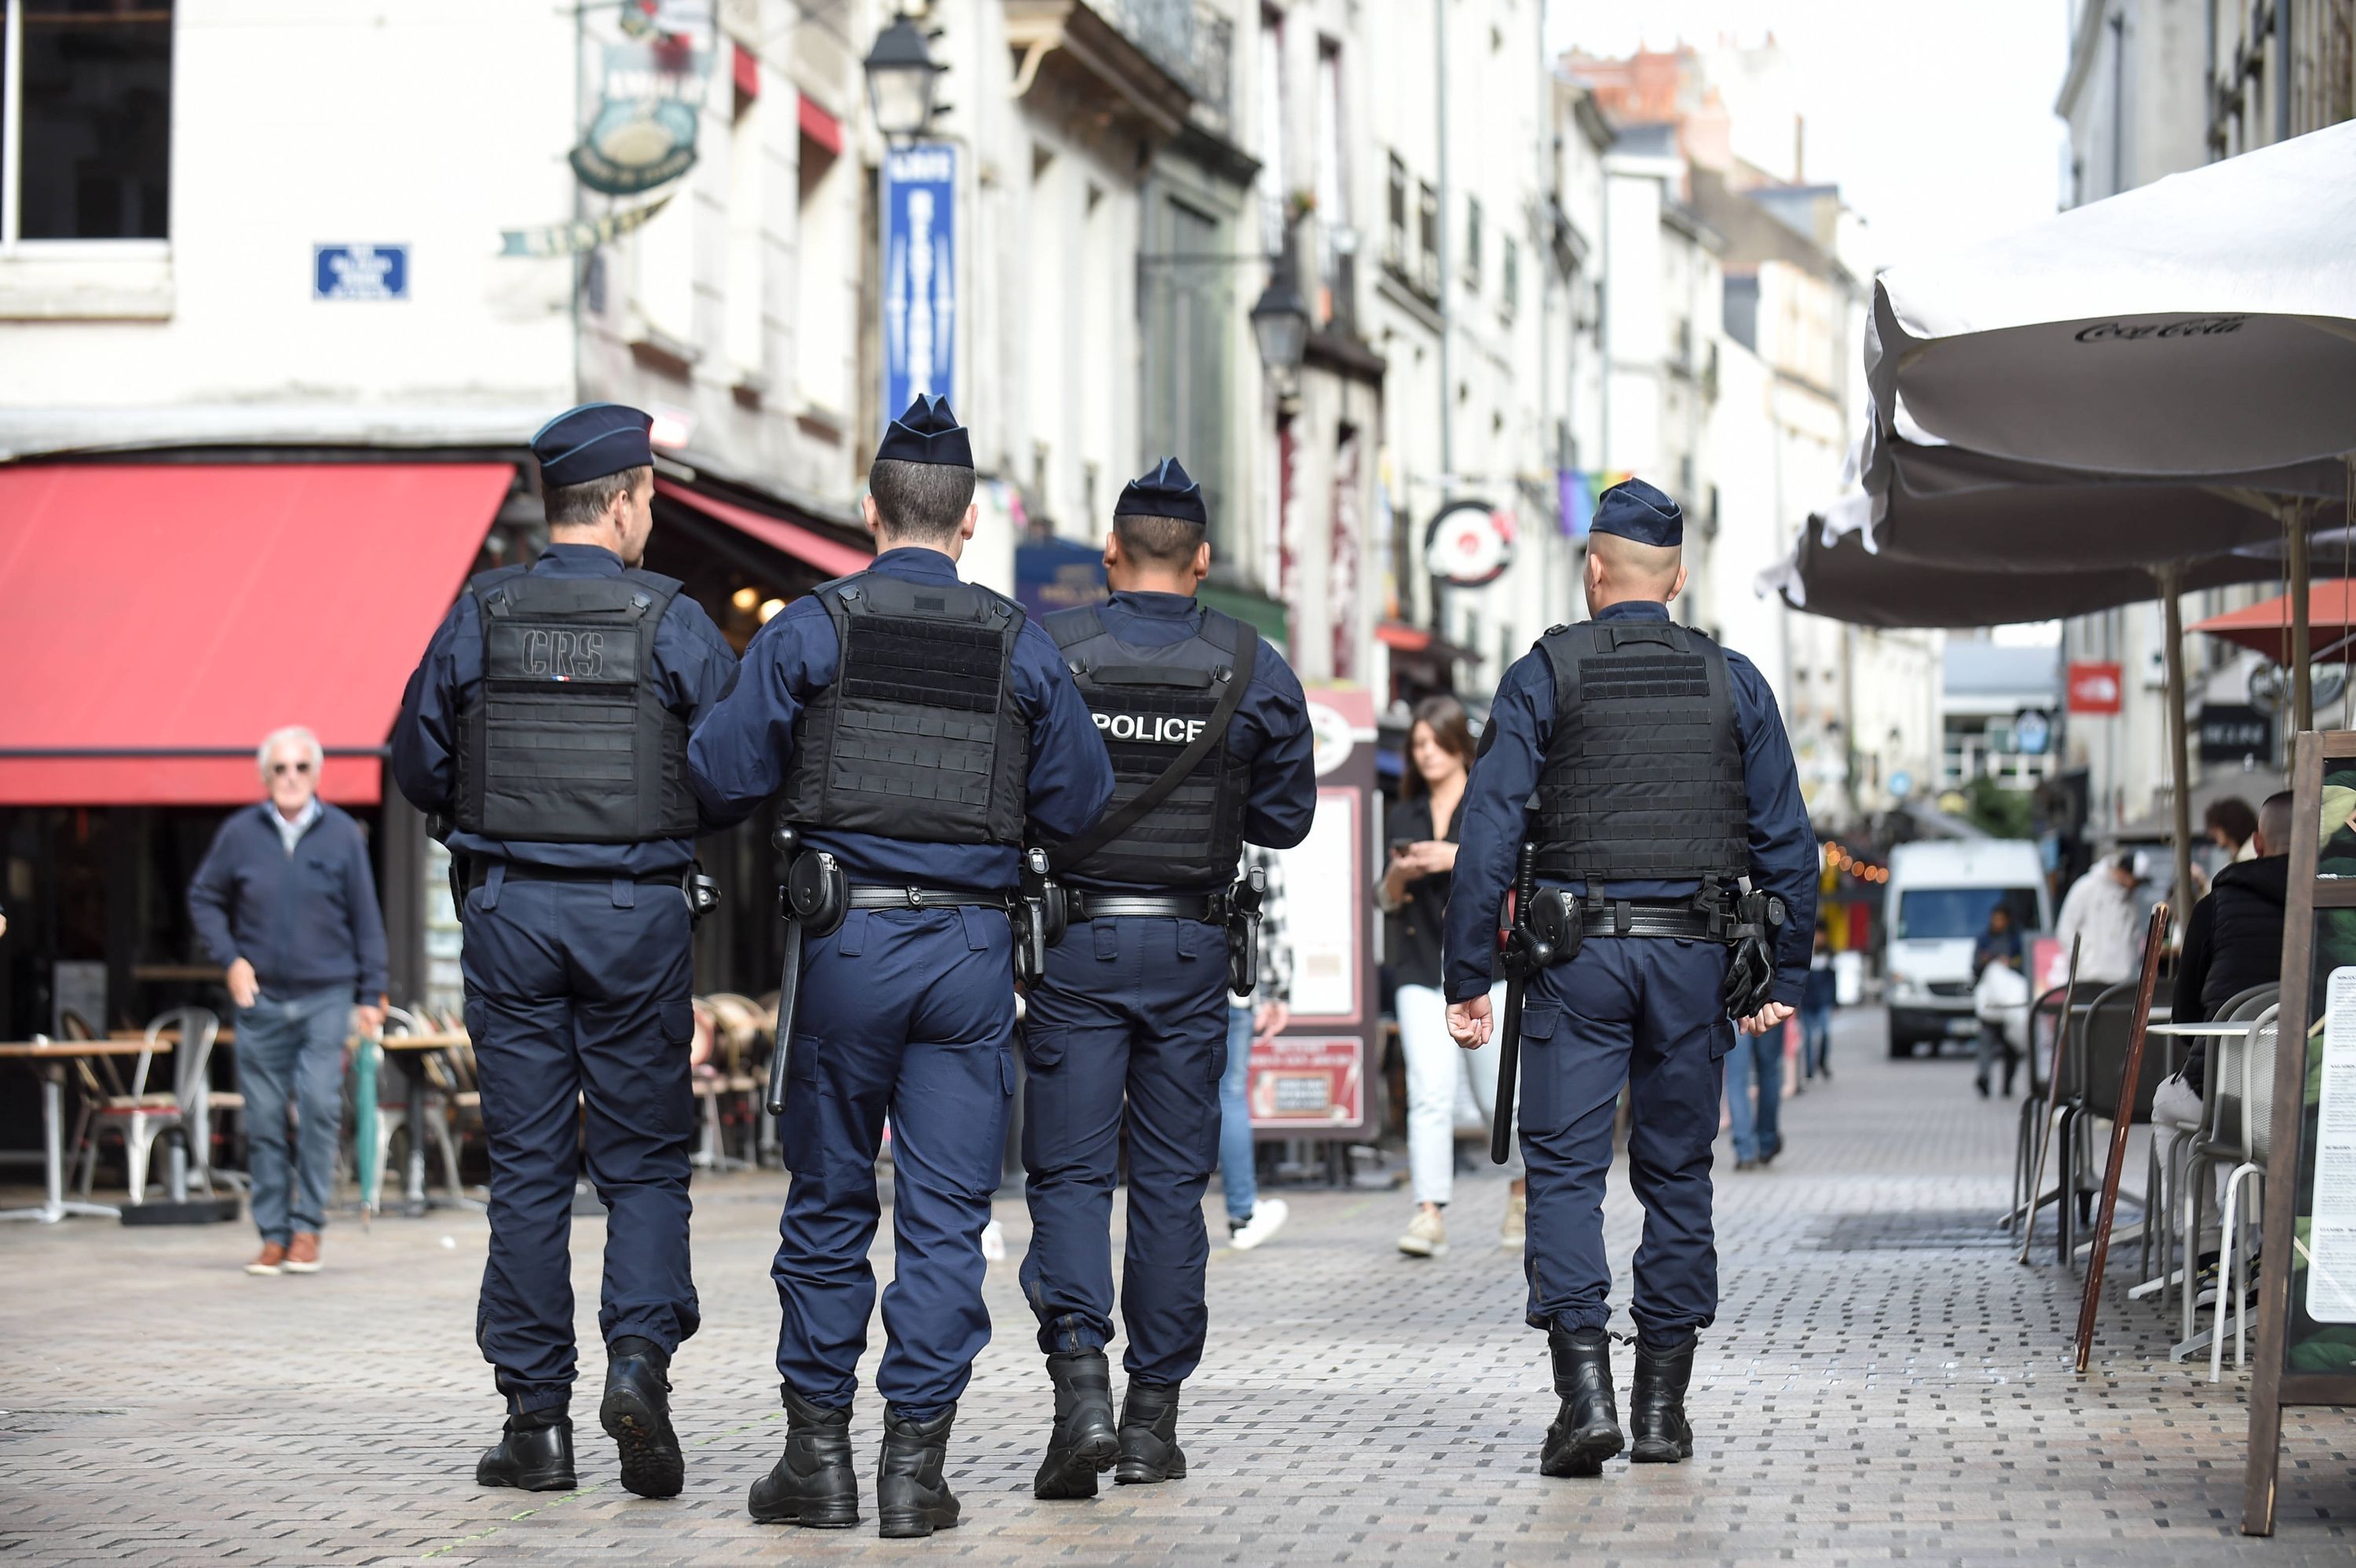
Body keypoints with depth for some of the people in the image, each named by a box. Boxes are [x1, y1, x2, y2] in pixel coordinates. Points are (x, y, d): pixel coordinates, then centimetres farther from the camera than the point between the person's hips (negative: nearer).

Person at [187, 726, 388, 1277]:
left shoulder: (342, 834, 2)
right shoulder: (240, 834, 2)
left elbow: (366, 917, 7)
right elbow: (203, 900, 14)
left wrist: (371, 994, 5)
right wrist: (230, 959, 0)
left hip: (326, 997, -1)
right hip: (261, 999, 1)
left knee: (320, 1106, -13)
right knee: (264, 1119, 2)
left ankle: (307, 1227, -3)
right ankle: (273, 1233, 10)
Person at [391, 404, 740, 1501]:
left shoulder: (478, 618, 0)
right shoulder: (672, 621, -6)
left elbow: (418, 768, 5)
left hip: (508, 910, 2)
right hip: (638, 915, -2)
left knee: (527, 1167, 5)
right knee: (645, 1161, 8)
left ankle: (536, 1420, 5)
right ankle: (638, 1359, -12)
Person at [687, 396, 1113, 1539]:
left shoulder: (809, 630, -2)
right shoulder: (1021, 647, 3)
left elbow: (724, 778, -5)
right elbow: (1077, 804, 4)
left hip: (848, 940, -1)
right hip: (973, 946, 1)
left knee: (828, 1206, 10)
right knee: (946, 1216, 3)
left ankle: (818, 1453, 12)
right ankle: (915, 1465, 2)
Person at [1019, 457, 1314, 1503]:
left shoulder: (1045, 651, -5)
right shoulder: (1253, 667, 0)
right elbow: (1287, 817, 7)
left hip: (1075, 942, -1)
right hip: (1191, 947, 2)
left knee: (1068, 1171, 1)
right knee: (1171, 1179, 9)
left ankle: (1081, 1386, -18)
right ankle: (1153, 1417, 12)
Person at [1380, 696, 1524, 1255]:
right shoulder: (1402, 817, 14)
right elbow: (1387, 900, 16)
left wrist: (1464, 859, -18)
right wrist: (1399, 875, -7)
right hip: (1420, 971, 2)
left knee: (1497, 1095, 5)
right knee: (1429, 1093, -13)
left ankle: (1522, 1188, 32)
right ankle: (1429, 1215, -17)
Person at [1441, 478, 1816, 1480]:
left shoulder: (1546, 675, 0)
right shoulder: (1732, 683, 7)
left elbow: (1488, 831, -6)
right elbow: (1786, 840, 7)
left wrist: (1467, 977, -4)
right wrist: (1783, 976, 13)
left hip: (1580, 954, -2)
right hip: (1695, 956, 3)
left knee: (1564, 1168, -1)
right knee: (1677, 1173, 10)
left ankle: (1585, 1390, -16)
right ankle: (1663, 1410, 12)